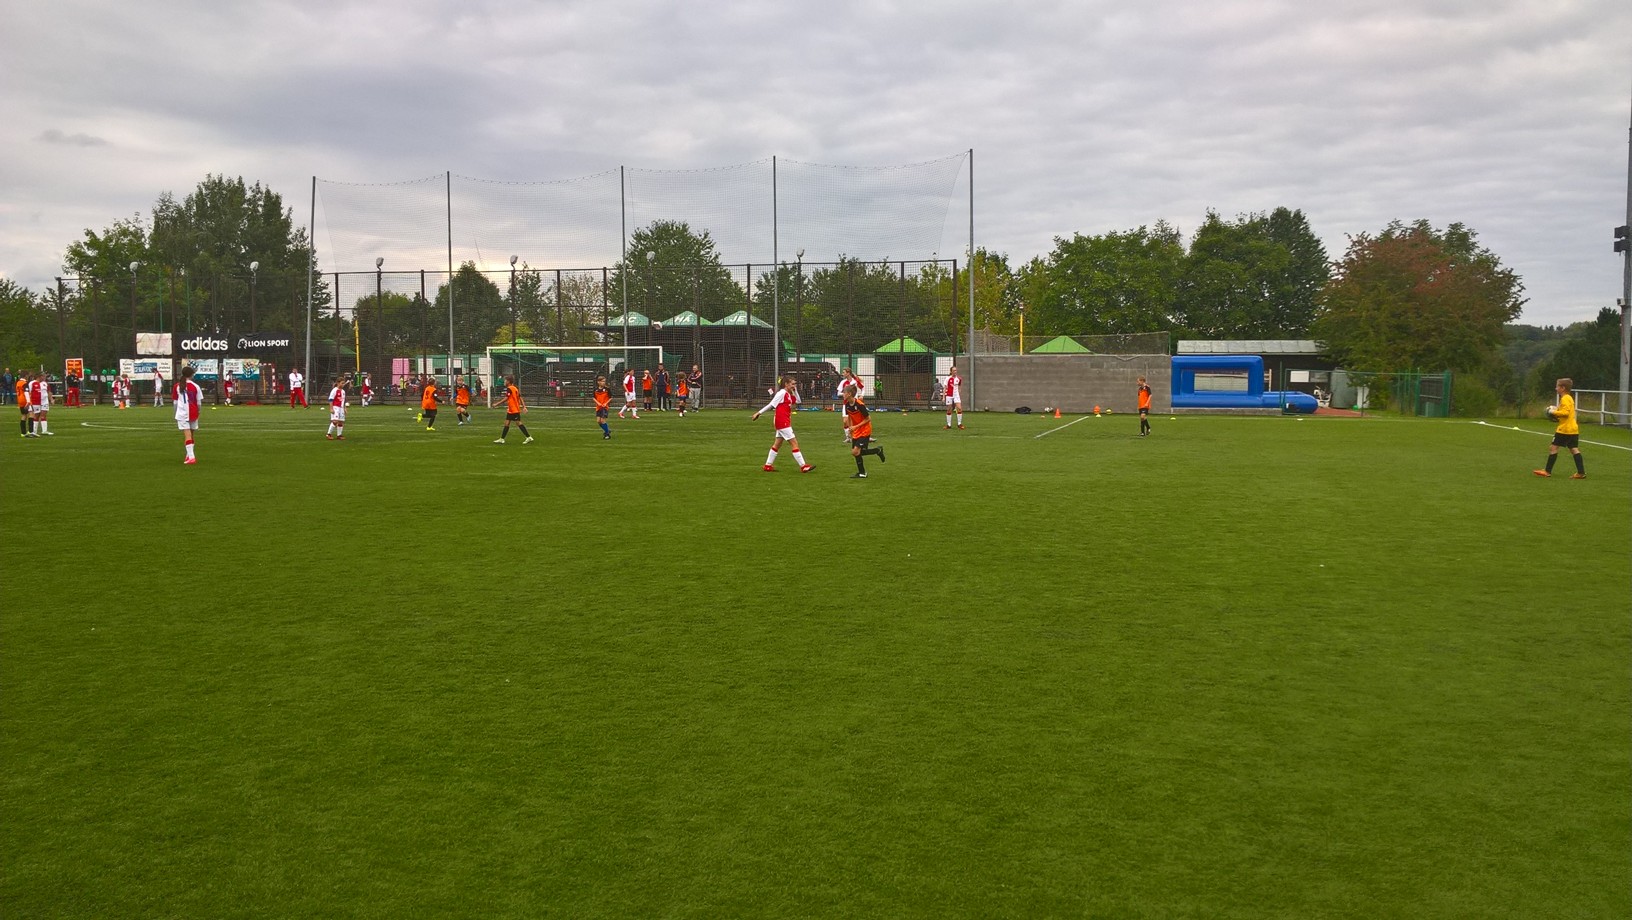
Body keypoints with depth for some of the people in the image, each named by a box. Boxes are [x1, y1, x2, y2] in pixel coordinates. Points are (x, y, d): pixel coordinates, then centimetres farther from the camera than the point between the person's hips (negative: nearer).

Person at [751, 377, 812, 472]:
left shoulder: (789, 395, 13)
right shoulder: (782, 393, -13)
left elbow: (797, 402, 21)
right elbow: (771, 405, -13)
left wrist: (795, 390, 11)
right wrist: (759, 413, -12)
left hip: (785, 423, 10)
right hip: (782, 422, -10)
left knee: (777, 444, 13)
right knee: (794, 443, -8)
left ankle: (768, 465, 17)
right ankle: (803, 466, -7)